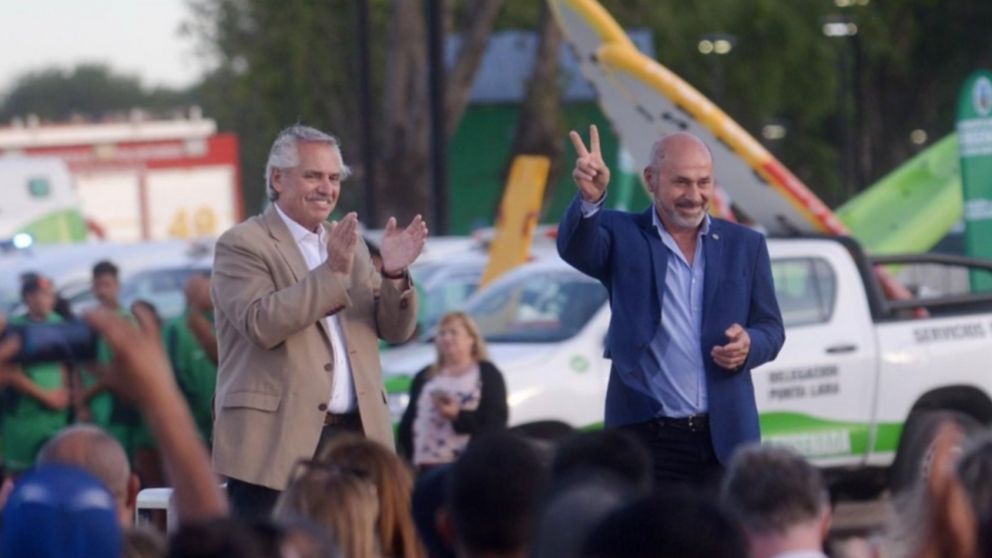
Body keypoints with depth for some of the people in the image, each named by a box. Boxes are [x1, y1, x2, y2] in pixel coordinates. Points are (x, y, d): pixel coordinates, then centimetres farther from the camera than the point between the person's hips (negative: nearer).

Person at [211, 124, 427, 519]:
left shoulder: (349, 245, 18)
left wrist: (394, 273, -6)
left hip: (354, 438, 6)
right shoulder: (242, 245, -2)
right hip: (277, 442, -6)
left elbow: (396, 330, 14)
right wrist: (332, 272, -22)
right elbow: (261, 323, -18)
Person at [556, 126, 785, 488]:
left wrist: (749, 345, -12)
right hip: (645, 437, -3)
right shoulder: (623, 236, 2)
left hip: (725, 437, 3)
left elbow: (771, 328, 13)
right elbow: (575, 248, -18)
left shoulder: (744, 245, 10)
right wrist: (590, 199, -40)